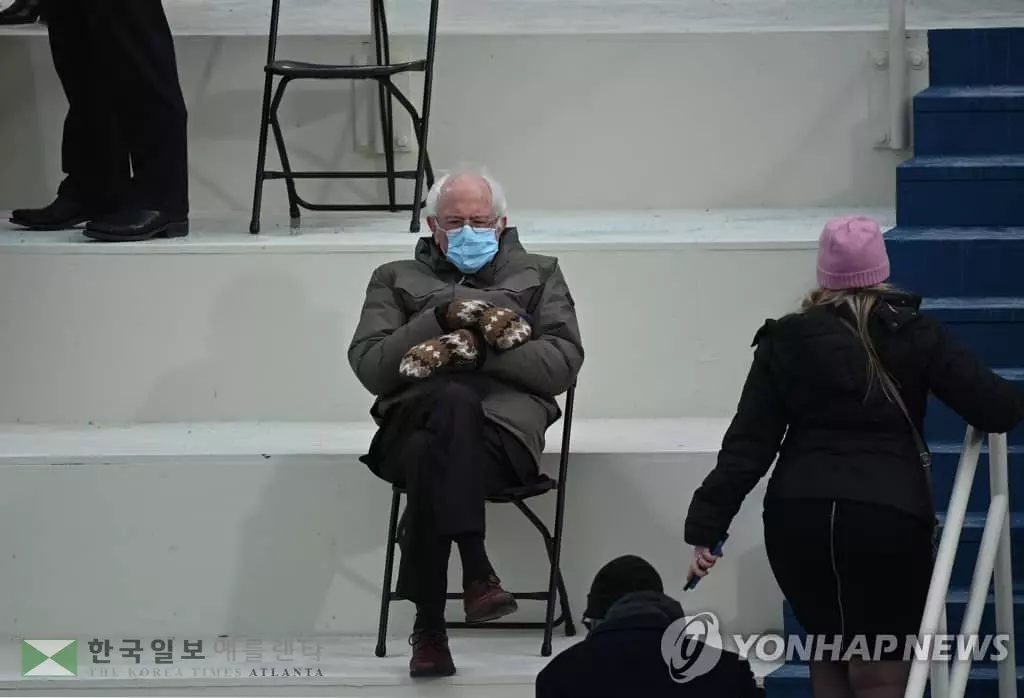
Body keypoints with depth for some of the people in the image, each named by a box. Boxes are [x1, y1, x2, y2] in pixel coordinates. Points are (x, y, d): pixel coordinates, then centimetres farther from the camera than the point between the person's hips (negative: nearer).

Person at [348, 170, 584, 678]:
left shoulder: (537, 275, 25)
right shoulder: (397, 280, 26)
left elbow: (563, 363, 7)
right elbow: (369, 366, 8)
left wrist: (476, 348, -6)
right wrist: (441, 317, -5)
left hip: (506, 422, 0)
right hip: (416, 414, 0)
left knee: (431, 456, -37)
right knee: (456, 400, -39)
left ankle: (429, 626, -38)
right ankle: (476, 572, -44)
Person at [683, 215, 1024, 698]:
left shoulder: (787, 342, 6)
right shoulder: (914, 335, 3)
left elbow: (748, 444, 0)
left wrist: (706, 527, 0)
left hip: (798, 516, 2)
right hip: (888, 516, -2)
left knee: (827, 656, 22)